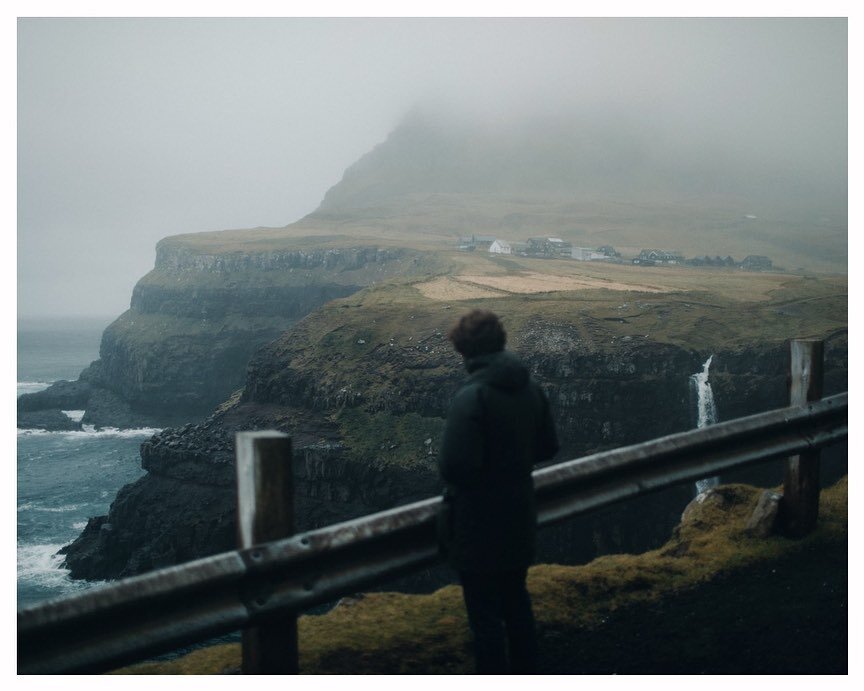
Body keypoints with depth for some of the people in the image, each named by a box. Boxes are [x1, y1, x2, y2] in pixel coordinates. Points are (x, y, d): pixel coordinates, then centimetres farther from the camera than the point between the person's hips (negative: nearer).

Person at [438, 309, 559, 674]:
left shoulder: (471, 397, -24)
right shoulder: (530, 387, -1)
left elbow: (455, 466, -27)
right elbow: (547, 448, 9)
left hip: (479, 524, -7)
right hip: (520, 518, 7)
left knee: (485, 613, 4)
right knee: (516, 600, 22)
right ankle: (524, 678, 35)